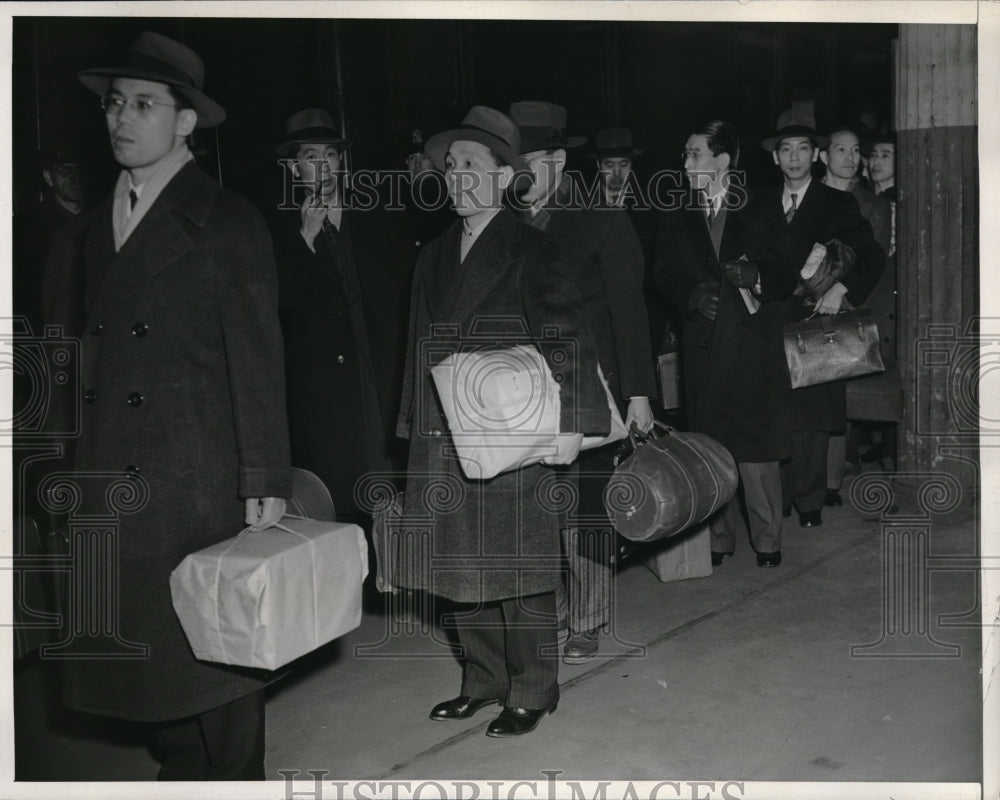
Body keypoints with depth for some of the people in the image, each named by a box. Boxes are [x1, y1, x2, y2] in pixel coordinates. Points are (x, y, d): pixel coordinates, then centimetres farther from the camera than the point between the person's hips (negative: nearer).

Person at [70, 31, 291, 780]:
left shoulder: (226, 220, -6)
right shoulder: (101, 223, 14)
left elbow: (257, 359, -10)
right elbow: (99, 347, 12)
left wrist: (265, 481, -12)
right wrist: (87, 465, 7)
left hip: (199, 479, -6)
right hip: (113, 479, 6)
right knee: (146, 639, 13)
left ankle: (236, 778, 23)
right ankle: (185, 772, 31)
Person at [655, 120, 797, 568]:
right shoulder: (677, 220, 14)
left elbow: (788, 276, 4)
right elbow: (666, 277, 9)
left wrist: (756, 276, -16)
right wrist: (691, 296, -11)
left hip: (754, 349, -2)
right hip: (702, 350, 2)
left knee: (756, 448, -3)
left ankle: (767, 540, 11)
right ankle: (719, 538, 17)